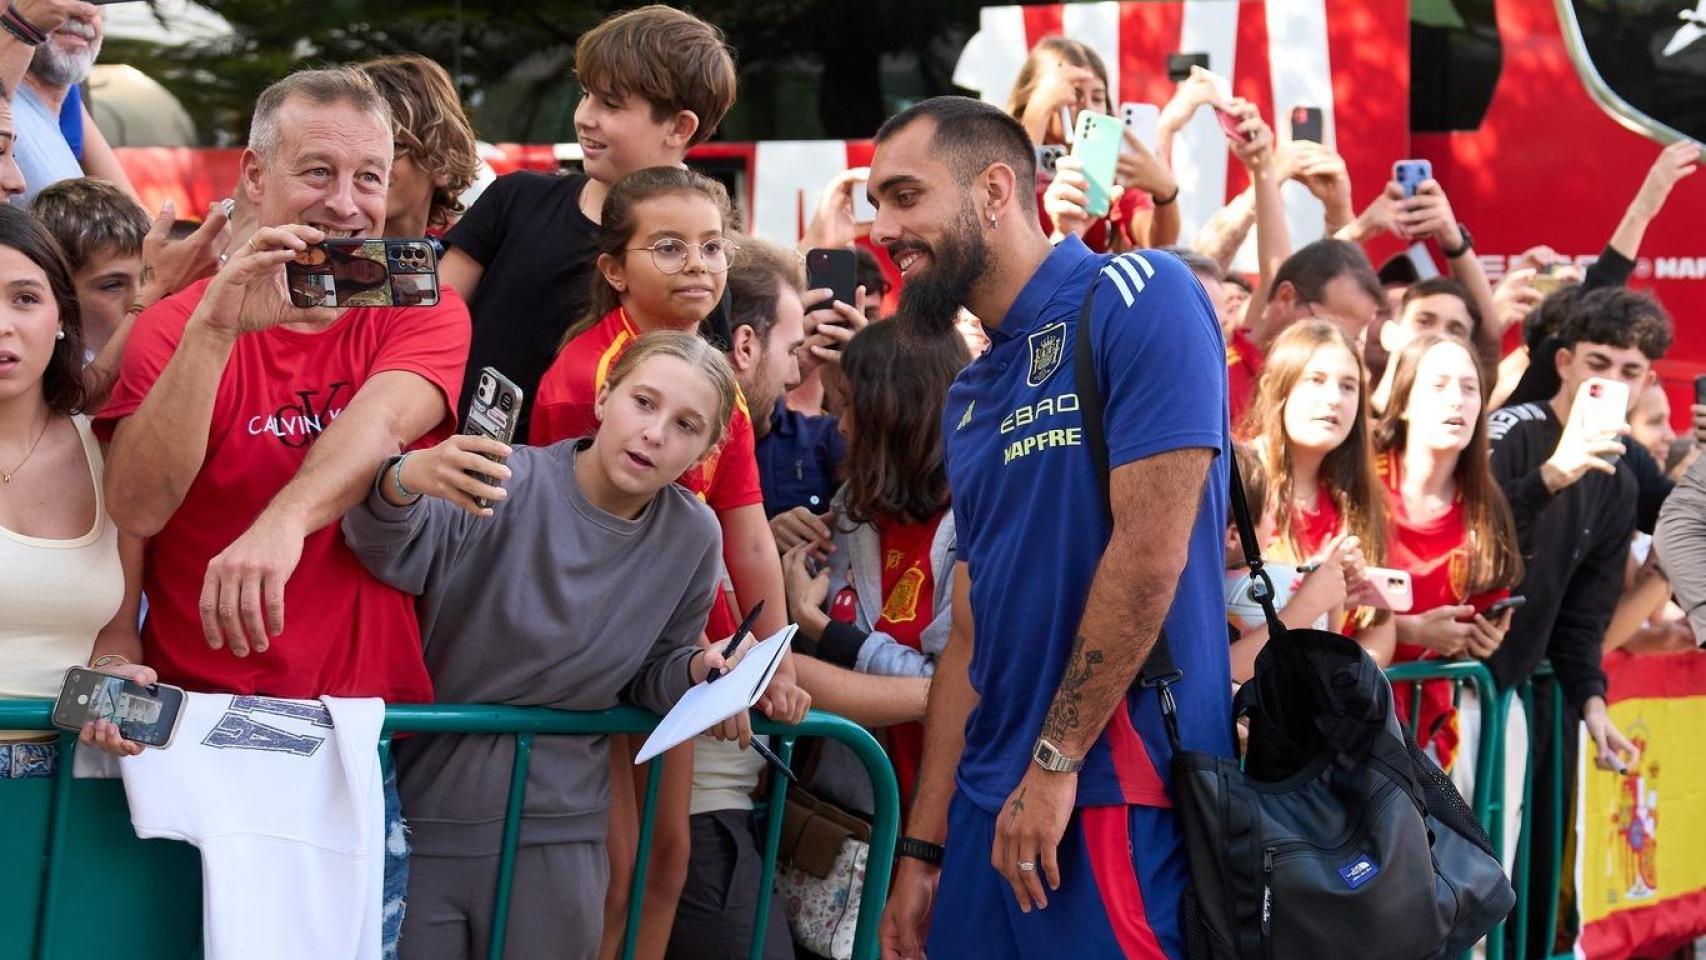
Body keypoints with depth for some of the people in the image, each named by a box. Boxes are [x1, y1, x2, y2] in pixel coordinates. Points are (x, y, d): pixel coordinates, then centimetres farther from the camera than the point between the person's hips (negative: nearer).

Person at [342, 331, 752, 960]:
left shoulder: (692, 536, 1)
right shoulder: (508, 483, -13)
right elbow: (393, 555, -30)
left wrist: (698, 670, -7)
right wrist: (405, 481, -51)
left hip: (560, 835, 3)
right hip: (425, 807, -3)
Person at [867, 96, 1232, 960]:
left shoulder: (1136, 300, -9)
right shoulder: (971, 399, 16)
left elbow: (1151, 552, -16)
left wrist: (1053, 761, -14)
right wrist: (922, 848, 12)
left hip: (1115, 792, -8)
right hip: (994, 804, 8)